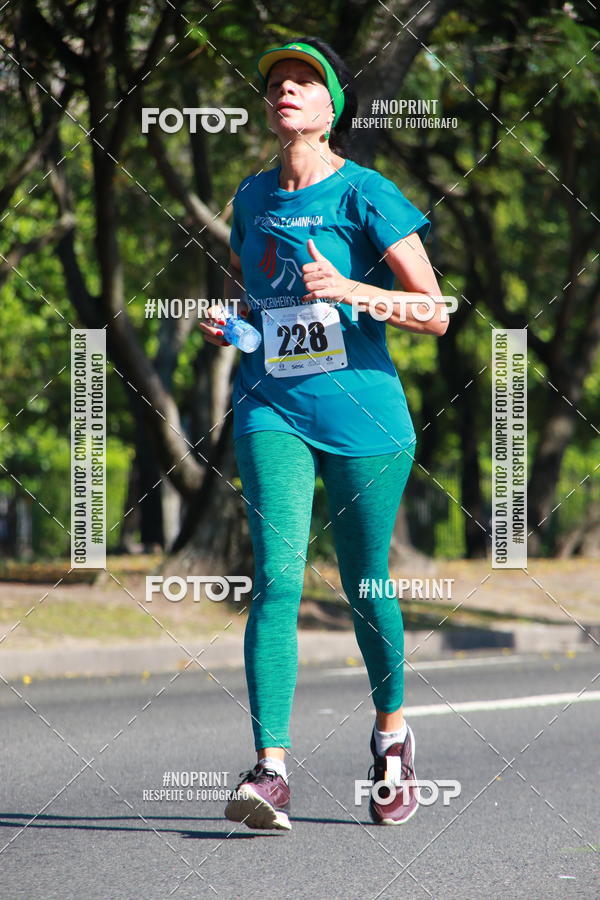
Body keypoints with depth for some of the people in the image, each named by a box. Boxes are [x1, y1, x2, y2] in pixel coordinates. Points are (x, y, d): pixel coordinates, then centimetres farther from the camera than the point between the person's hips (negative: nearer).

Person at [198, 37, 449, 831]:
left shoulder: (365, 194, -5)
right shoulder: (253, 197, 10)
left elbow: (436, 312, -9)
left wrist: (353, 290, -23)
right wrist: (222, 318, 7)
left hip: (362, 409, -3)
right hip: (273, 407, 3)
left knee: (364, 587, 8)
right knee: (277, 579, -14)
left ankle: (392, 733, 34)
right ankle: (271, 770, -21)